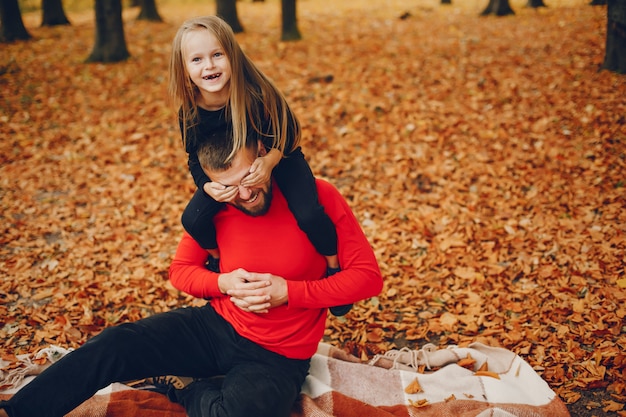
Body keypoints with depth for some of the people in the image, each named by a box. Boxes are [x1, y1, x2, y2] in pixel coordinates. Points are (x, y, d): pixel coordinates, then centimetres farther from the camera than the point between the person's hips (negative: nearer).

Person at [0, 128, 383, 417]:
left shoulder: (318, 198, -16)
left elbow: (368, 276, -14)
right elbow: (181, 270, 7)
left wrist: (289, 292, -22)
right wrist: (223, 283, -16)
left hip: (277, 359, -3)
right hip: (216, 327, 4)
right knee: (117, 343, -16)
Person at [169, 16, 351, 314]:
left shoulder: (256, 93, -33)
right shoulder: (190, 113, -22)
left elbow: (285, 134, -20)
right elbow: (196, 160, -10)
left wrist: (269, 162, -37)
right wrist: (209, 186, -30)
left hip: (280, 158, -3)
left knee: (308, 214, -25)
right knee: (193, 219, -11)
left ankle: (334, 268, 4)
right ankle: (216, 260, 23)